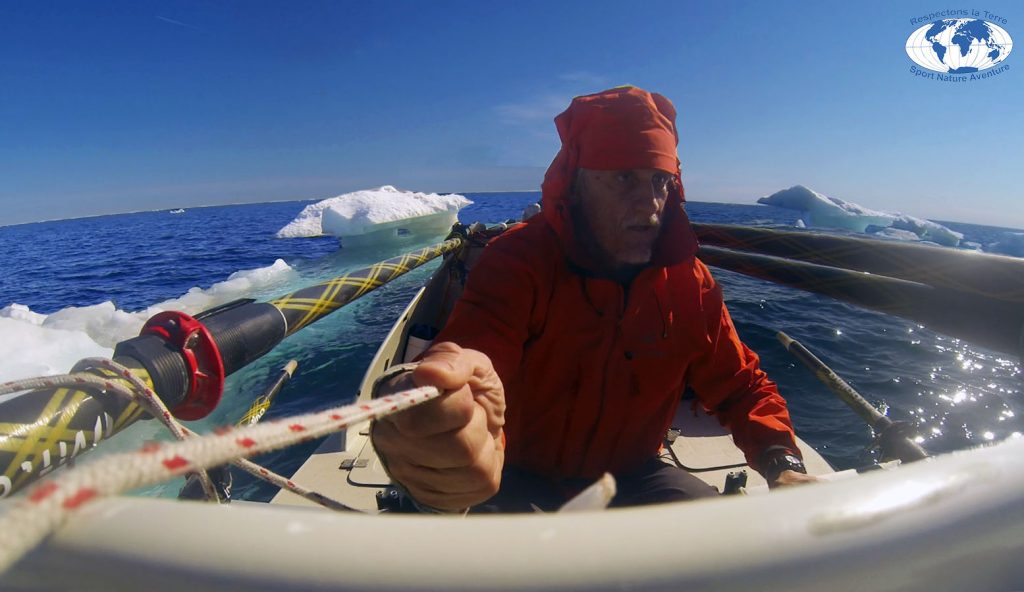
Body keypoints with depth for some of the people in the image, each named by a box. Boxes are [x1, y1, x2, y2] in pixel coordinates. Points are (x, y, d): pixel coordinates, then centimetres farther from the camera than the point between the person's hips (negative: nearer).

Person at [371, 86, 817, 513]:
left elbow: (741, 386, 3)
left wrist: (781, 462, -17)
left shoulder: (689, 281, -6)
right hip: (523, 481, -4)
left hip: (631, 478, 5)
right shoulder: (516, 263, -22)